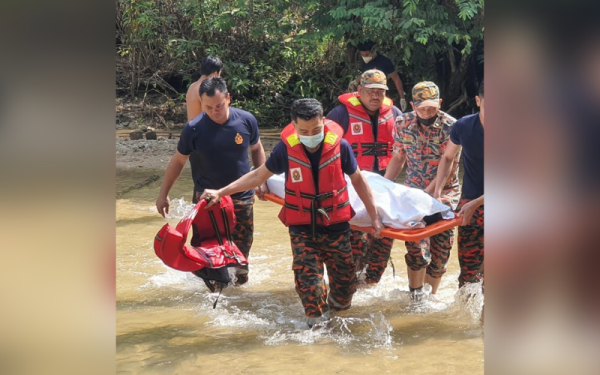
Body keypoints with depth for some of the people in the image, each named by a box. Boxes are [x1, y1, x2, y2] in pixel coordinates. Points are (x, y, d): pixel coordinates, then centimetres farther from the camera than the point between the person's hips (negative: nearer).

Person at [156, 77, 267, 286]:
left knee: (242, 246, 8)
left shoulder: (246, 121, -11)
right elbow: (178, 161, 0)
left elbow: (256, 149, 9)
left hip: (242, 196, 1)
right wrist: (163, 194, 3)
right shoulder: (194, 129, -14)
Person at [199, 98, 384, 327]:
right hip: (302, 228, -1)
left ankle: (335, 308, 38)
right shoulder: (286, 149, -12)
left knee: (345, 282, 7)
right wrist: (220, 192, -2)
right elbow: (259, 175, 2)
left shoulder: (339, 146, -12)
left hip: (336, 226, 1)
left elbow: (358, 181, 3)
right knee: (308, 281, -11)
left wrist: (374, 216, 6)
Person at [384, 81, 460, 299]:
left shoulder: (450, 126, -15)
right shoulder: (403, 124, -4)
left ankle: (431, 296, 19)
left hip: (444, 193, -1)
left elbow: (449, 169, -16)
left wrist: (427, 193, -24)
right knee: (417, 247, -11)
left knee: (440, 249, 3)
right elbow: (398, 158, 9)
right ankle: (415, 296, 1)